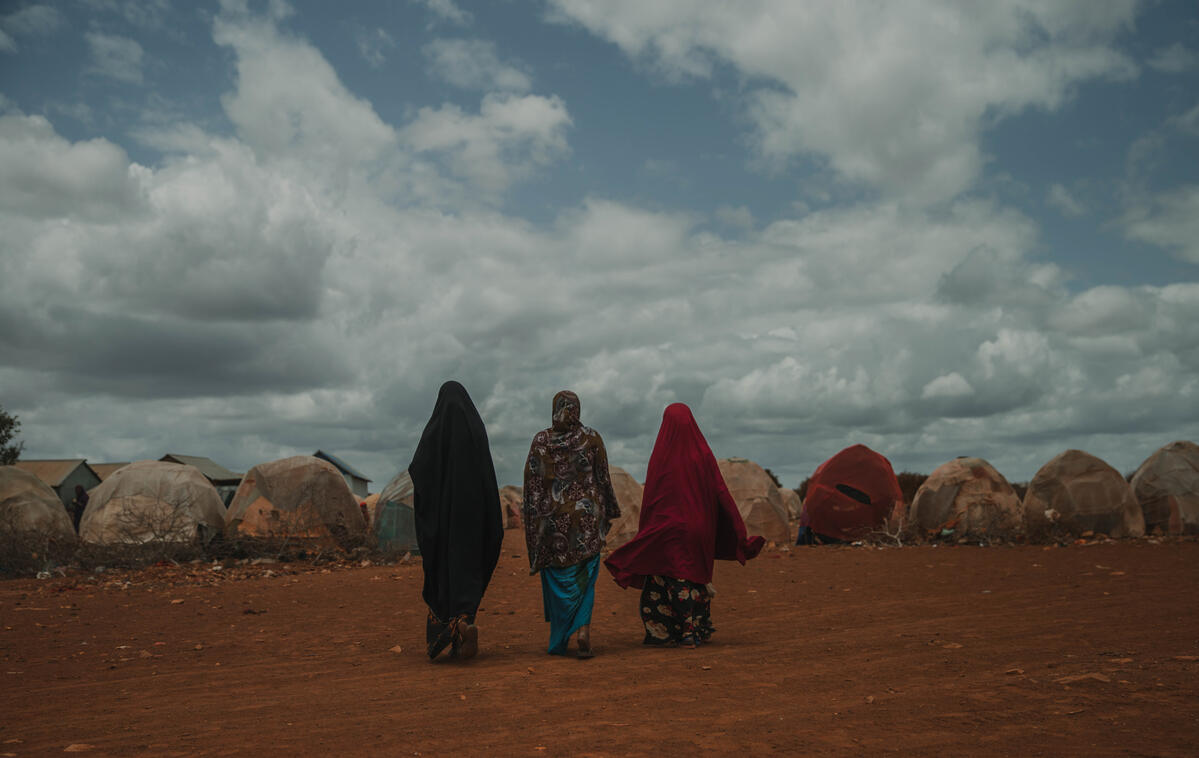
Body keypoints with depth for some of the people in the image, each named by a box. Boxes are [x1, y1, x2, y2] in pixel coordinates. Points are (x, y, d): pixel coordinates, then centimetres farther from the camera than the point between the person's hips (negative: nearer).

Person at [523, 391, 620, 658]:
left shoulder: (540, 441, -1)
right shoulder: (591, 437, -2)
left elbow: (531, 482, 0)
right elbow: (603, 478, 0)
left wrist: (532, 522, 7)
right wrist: (608, 513, 10)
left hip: (552, 517, 1)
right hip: (587, 514, -1)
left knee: (556, 576, 11)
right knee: (584, 576, 6)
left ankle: (559, 641, 15)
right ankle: (583, 630, -12)